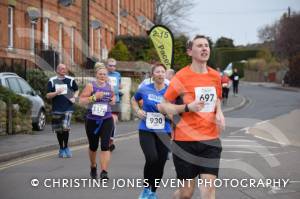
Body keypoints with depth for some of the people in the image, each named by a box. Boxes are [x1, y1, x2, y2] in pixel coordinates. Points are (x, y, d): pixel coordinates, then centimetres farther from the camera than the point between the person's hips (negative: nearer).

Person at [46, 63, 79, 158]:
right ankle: (61, 149, 23)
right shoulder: (52, 81, 2)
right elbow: (48, 95, 0)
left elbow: (77, 90, 21)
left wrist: (74, 97, 2)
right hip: (56, 109, 1)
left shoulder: (70, 80, 6)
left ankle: (66, 147, 3)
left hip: (68, 108, -1)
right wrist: (56, 92, -17)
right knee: (58, 130, 6)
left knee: (66, 127, -15)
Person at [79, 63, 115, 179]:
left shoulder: (109, 87, 7)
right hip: (92, 120, -1)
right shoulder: (91, 86, -5)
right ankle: (93, 167, 41)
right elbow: (81, 100, -12)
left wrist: (113, 100, 8)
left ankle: (104, 172, -18)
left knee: (105, 146, -14)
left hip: (107, 120, 1)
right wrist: (94, 97, -22)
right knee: (93, 146, 14)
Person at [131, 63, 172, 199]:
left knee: (160, 163, 4)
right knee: (152, 159, -21)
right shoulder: (145, 90, 0)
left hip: (164, 132, 1)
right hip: (146, 130, -1)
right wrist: (137, 111, 3)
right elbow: (134, 100, 20)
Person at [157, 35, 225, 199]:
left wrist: (219, 114, 2)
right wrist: (188, 107, -19)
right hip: (186, 140, -4)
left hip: (210, 140, 4)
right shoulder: (181, 77, -8)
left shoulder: (215, 76, 7)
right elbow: (163, 106, -4)